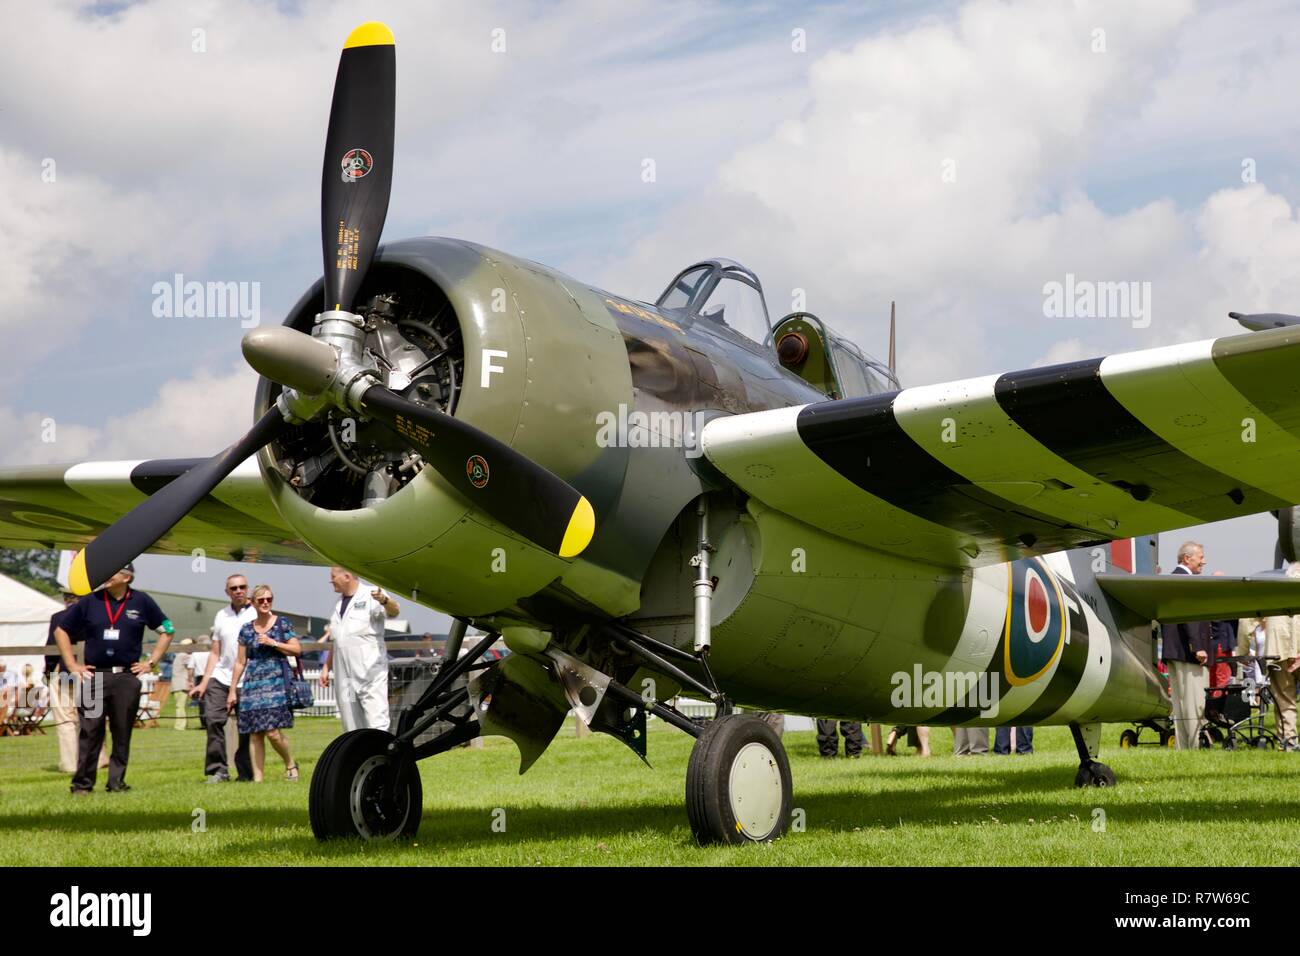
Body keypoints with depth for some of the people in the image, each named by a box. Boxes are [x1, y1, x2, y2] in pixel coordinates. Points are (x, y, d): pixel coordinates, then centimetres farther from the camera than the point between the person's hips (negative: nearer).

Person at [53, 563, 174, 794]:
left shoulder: (141, 602, 3)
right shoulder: (90, 601, 2)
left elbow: (166, 630, 13)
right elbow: (61, 631, 11)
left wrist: (151, 662, 7)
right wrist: (72, 666, 5)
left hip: (127, 677, 0)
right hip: (93, 677, 0)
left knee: (122, 733, 5)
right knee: (89, 731, -2)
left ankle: (117, 782, 14)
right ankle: (82, 783, 3)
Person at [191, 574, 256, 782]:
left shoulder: (257, 614, 0)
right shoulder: (221, 616, 14)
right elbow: (215, 653, 17)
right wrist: (204, 683, 10)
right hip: (221, 677, 4)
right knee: (212, 718, -11)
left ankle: (246, 773, 10)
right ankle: (218, 770, -5)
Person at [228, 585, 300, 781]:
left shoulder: (282, 623, 5)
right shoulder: (246, 630, 11)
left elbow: (297, 649, 1)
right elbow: (240, 662, 14)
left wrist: (272, 642, -9)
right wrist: (232, 690, 12)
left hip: (276, 682, -3)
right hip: (252, 683, 3)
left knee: (272, 731, -14)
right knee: (255, 734, 0)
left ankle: (290, 764, 9)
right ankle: (257, 777, 4)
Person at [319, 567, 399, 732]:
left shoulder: (370, 596, -6)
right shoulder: (339, 604, 19)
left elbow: (394, 611, -26)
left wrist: (384, 601, -47)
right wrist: (326, 667, 22)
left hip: (371, 674, -8)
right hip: (345, 677, 8)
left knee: (377, 725, -13)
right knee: (351, 729, 10)